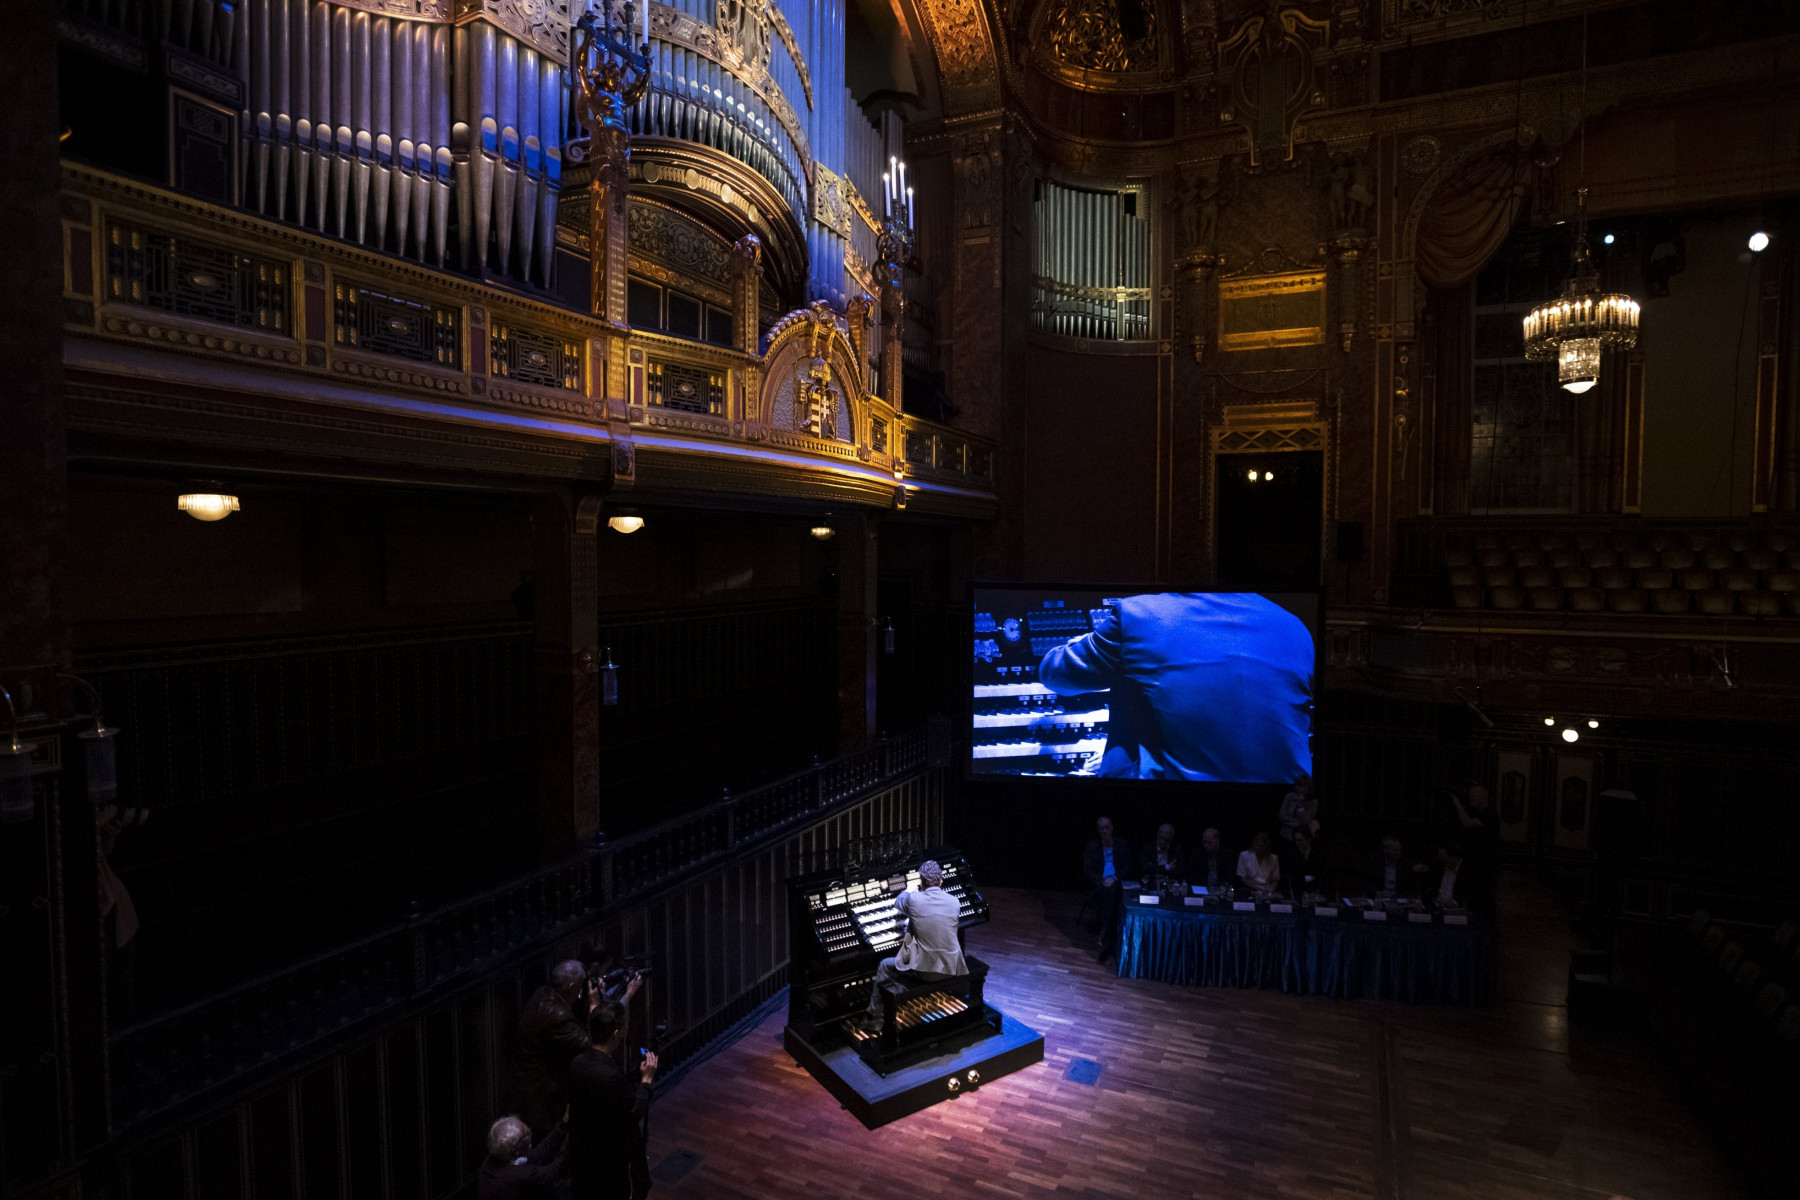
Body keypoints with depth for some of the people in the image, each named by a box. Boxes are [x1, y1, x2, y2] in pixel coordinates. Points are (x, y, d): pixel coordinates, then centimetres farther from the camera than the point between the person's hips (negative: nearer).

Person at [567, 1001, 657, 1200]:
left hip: (585, 1150, 7)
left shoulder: (578, 1062, -12)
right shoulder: (612, 1076, -36)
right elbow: (636, 1112, -23)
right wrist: (646, 1079, -12)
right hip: (614, 1157, -7)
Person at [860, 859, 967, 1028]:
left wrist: (906, 890, 34)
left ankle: (873, 1018, 30)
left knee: (884, 966, 22)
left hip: (923, 969, -4)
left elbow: (897, 903, 12)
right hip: (951, 969, 4)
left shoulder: (913, 899, -13)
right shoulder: (955, 902, -3)